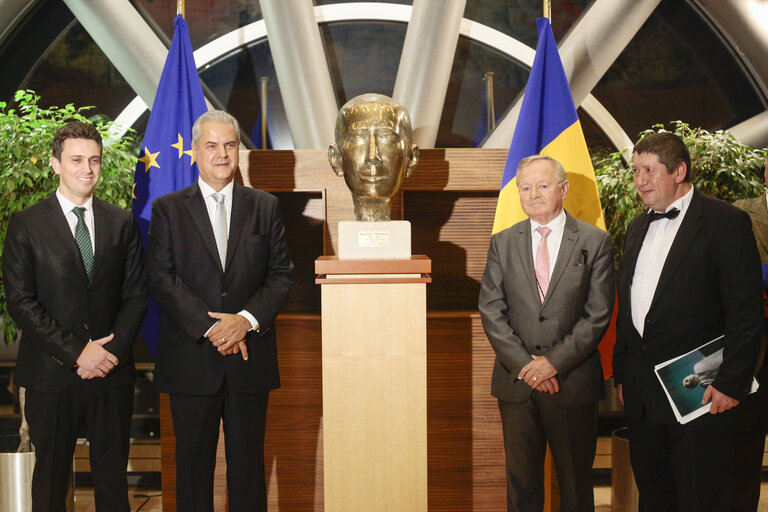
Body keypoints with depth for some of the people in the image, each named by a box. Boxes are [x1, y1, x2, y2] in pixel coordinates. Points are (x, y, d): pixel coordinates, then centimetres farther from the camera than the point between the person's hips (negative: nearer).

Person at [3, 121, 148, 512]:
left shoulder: (122, 224, 8)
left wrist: (114, 348, -10)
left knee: (112, 473, 10)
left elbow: (136, 294, 5)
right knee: (51, 474, 10)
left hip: (113, 371, 2)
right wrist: (76, 352, -14)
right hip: (52, 375, -2)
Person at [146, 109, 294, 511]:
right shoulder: (167, 209, 4)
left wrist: (247, 319, -13)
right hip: (191, 358, -1)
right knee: (194, 460, 7)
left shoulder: (265, 207, 9)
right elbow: (161, 279, -6)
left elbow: (281, 275, 3)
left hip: (250, 354, 1)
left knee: (248, 461, 7)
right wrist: (210, 327, -15)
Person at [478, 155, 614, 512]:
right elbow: (491, 310, 1)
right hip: (516, 380, 2)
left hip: (573, 381, -2)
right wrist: (524, 364, -11)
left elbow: (598, 315, -6)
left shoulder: (595, 242, 0)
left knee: (575, 481, 9)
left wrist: (555, 362, -14)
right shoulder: (502, 243, 7)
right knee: (521, 480, 9)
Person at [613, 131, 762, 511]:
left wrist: (732, 382, -15)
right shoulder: (637, 228, 16)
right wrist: (621, 375, 16)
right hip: (640, 395, 7)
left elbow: (746, 312, -11)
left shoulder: (726, 222, -7)